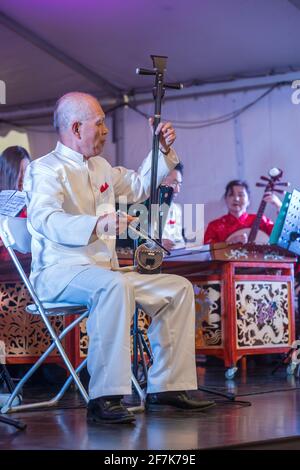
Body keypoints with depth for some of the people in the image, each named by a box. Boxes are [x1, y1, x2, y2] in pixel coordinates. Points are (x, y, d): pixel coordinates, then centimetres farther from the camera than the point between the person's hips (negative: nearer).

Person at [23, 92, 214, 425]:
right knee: (114, 285, -39)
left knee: (179, 288, 3)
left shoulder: (100, 168, 19)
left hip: (103, 271, 9)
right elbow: (43, 218, -29)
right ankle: (104, 400, -41)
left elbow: (140, 186, 36)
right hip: (59, 272, -9)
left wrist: (162, 149, 20)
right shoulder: (46, 169, -9)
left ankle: (165, 387, 1)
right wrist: (97, 225, -45)